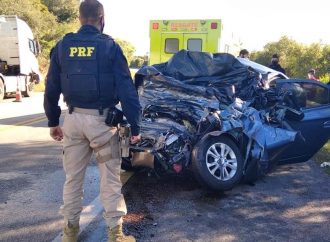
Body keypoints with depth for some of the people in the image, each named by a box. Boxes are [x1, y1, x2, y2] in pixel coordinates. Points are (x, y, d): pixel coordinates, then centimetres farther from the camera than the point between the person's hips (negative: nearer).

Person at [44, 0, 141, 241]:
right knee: (110, 176, 7)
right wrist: (135, 126, -5)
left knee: (73, 176, 15)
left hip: (73, 119, 4)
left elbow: (52, 89, 7)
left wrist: (53, 121, 18)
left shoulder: (63, 46, 5)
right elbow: (126, 89, -9)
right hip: (101, 119, -3)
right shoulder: (109, 46, -6)